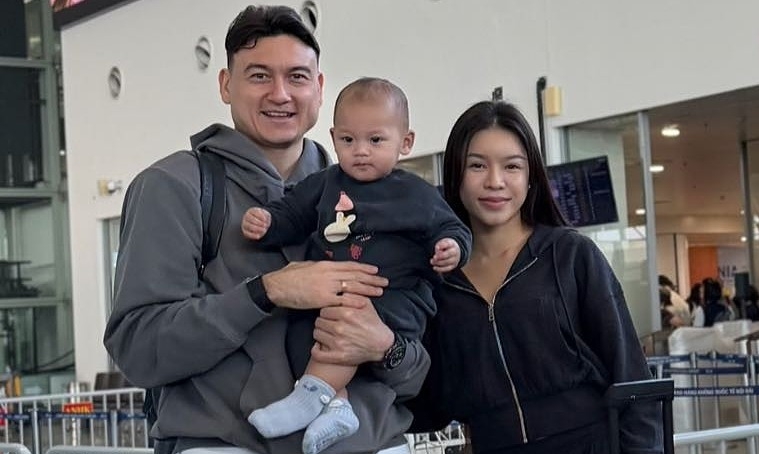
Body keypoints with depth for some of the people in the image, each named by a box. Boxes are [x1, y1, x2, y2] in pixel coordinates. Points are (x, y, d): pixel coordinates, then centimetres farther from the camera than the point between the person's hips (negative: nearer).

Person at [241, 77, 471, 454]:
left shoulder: (418, 195, 5)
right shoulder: (324, 185, 15)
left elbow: (450, 228, 9)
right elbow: (292, 214, 16)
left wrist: (452, 248, -15)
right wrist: (265, 220, -6)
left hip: (395, 298, -6)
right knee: (301, 332, -18)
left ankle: (312, 395, -36)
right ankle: (337, 405, -23)